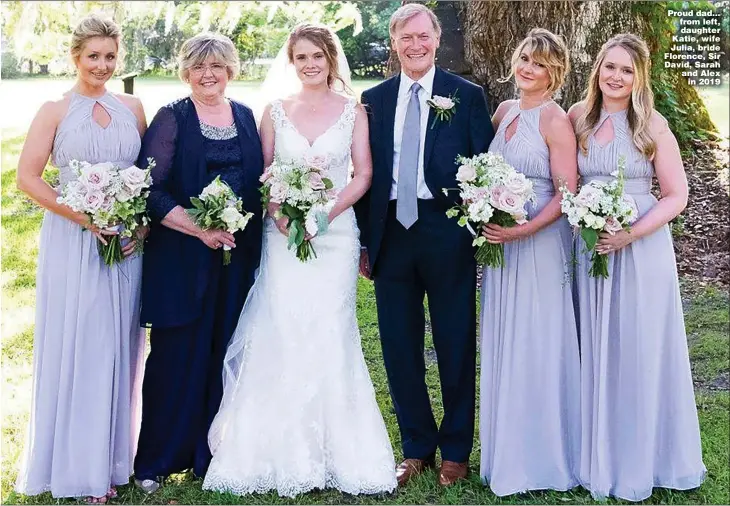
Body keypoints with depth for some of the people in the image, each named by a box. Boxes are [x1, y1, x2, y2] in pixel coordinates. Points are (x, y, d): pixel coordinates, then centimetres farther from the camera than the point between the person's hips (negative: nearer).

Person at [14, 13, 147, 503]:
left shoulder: (132, 107, 8)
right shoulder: (55, 110, -2)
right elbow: (28, 178, -8)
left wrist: (144, 223, -4)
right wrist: (86, 219, -15)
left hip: (127, 242, 3)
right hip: (73, 242, -3)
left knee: (118, 347, 10)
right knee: (75, 347, 3)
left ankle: (112, 458, 24)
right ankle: (76, 463, 16)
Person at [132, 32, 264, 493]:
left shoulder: (245, 116, 11)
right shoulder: (172, 118, -3)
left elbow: (259, 178, 15)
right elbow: (151, 189, -10)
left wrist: (248, 233, 2)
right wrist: (200, 230, -18)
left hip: (237, 256, 4)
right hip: (182, 257, -4)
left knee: (225, 353, 8)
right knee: (178, 354, 0)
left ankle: (211, 453, 21)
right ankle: (157, 460, 14)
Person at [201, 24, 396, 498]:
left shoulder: (353, 111, 5)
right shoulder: (275, 111, 8)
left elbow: (363, 175, 1)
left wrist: (325, 212, -12)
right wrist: (280, 214, -10)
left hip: (336, 234, -1)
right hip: (283, 235, 1)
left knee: (328, 335, -2)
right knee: (280, 336, -4)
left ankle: (335, 450, 9)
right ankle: (282, 451, 7)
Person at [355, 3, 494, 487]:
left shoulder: (468, 96, 0)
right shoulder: (374, 99, 8)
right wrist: (363, 240, 5)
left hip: (448, 234, -3)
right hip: (390, 232, 3)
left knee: (456, 347, 8)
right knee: (400, 347, 9)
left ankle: (456, 449, 24)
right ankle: (417, 446, 26)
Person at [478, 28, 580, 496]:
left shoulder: (555, 120, -11)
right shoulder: (504, 111, 10)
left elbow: (566, 194, -14)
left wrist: (523, 229, -24)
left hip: (540, 243, -7)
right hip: (500, 242, 7)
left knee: (537, 347, 0)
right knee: (502, 345, 13)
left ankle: (544, 456, 16)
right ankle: (509, 448, 28)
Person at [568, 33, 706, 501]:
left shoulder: (653, 125, -4)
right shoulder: (578, 118, 3)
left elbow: (677, 195, -5)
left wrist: (632, 233, -17)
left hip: (642, 248, -2)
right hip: (589, 248, 3)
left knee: (641, 351, 4)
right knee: (595, 351, 10)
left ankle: (642, 459, 20)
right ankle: (600, 456, 24)